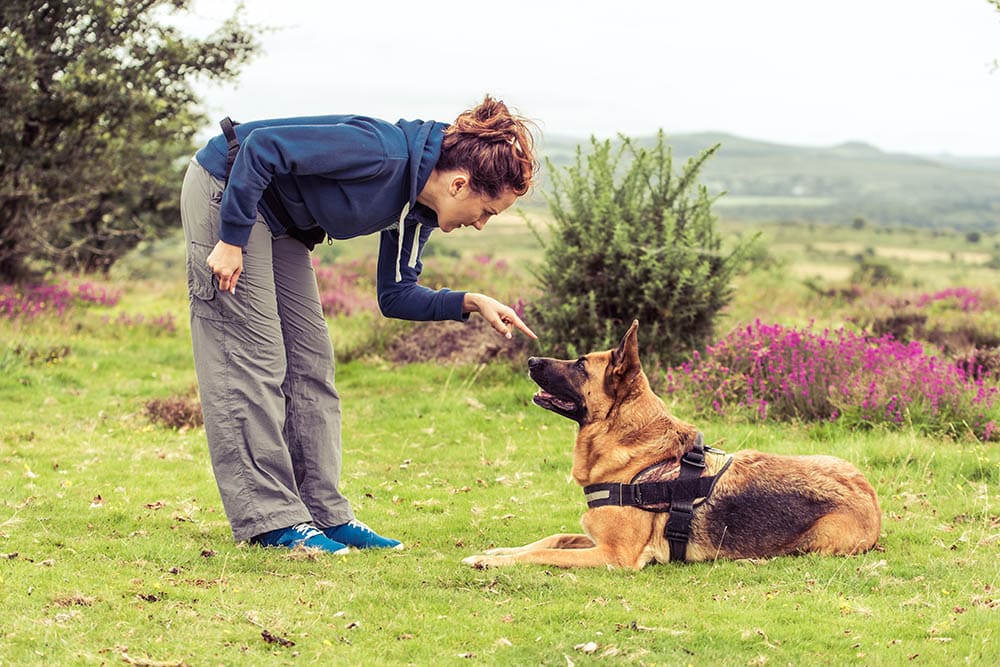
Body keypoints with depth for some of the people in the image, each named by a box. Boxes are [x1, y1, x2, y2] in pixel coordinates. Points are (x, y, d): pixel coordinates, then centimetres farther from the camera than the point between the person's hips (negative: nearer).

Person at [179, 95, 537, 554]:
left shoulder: (417, 209, -2)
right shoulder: (383, 153, -29)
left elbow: (394, 296, 7)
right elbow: (260, 146, -29)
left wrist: (471, 303, -8)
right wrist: (231, 241, -26)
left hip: (278, 220, 9)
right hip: (225, 189, -9)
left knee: (310, 362, 7)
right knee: (253, 359, -10)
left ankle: (325, 514, 10)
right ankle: (270, 520, -7)